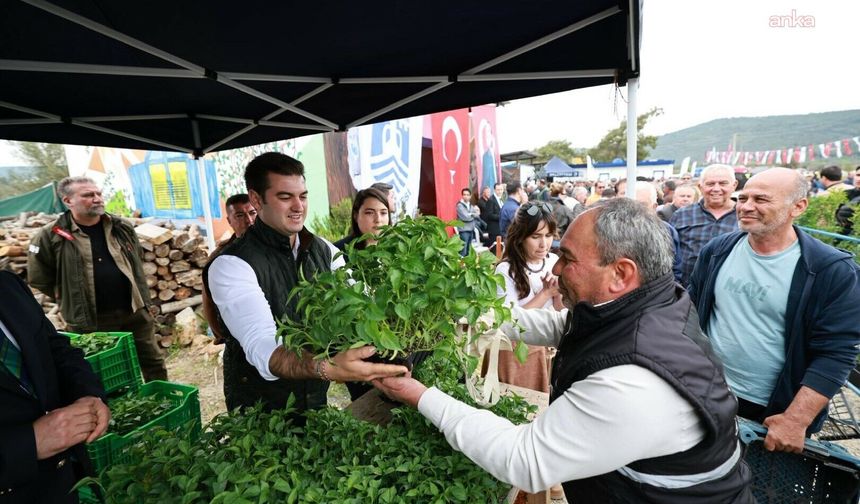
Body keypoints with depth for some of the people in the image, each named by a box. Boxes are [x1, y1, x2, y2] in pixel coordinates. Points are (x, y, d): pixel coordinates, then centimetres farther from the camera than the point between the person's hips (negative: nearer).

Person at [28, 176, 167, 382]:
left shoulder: (122, 228, 4)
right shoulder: (52, 236, -7)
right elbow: (38, 278, 3)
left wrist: (144, 302, 11)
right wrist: (72, 297, 2)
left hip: (135, 312, 3)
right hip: (89, 321, -3)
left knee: (153, 363, 13)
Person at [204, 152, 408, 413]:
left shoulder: (326, 251, -4)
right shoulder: (231, 265, -23)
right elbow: (261, 347, -35)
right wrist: (329, 369, -54)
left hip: (318, 400, 5)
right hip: (259, 414, -4)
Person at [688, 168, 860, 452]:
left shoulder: (834, 271, -13)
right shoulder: (717, 251, -4)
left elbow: (836, 352, -15)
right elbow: (692, 310, 5)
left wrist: (796, 420, -20)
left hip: (774, 413, -3)